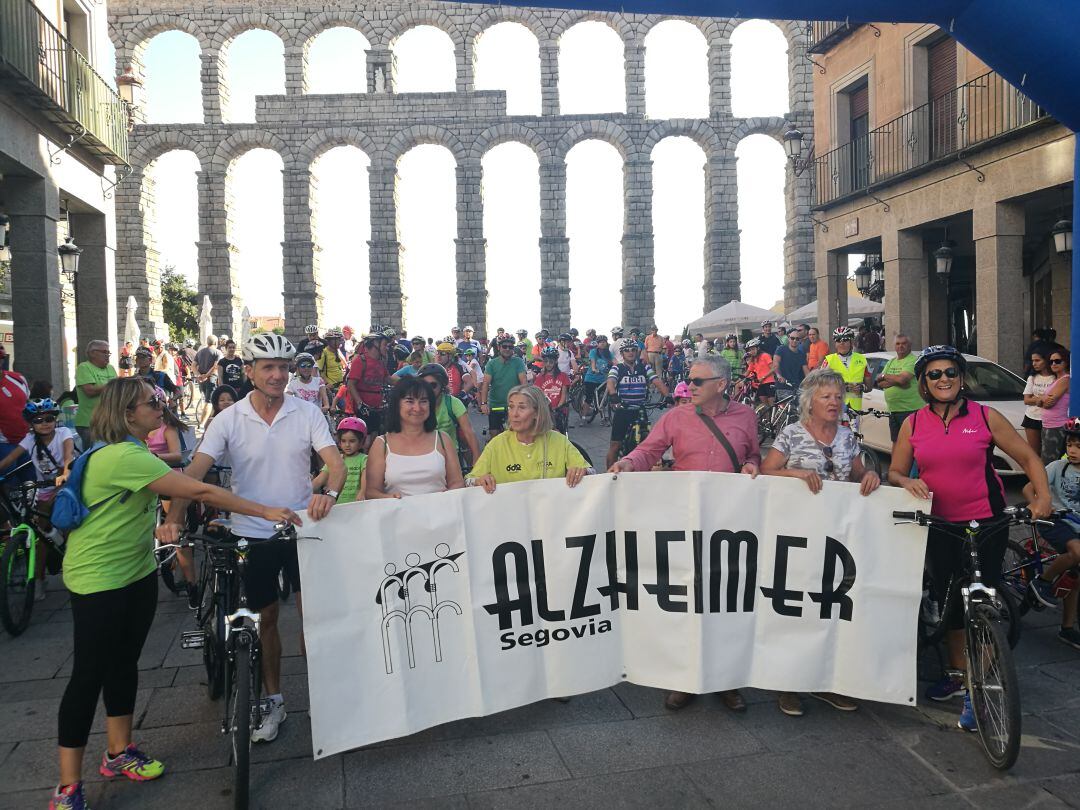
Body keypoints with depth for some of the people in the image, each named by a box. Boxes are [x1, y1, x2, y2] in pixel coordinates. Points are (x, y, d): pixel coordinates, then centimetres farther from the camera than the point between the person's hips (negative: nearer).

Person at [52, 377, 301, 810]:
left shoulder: (131, 452, 9)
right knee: (90, 674, -2)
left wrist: (155, 529, 6)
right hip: (98, 579, -9)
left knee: (125, 662, 16)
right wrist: (265, 510, -25)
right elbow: (199, 491, -29)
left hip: (137, 571, 9)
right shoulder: (123, 457, -26)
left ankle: (119, 752, 31)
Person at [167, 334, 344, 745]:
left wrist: (328, 493, -36)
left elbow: (335, 462, -14)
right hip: (252, 534, 1)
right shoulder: (228, 420, -6)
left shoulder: (307, 413, -5)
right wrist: (174, 519, -30)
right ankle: (273, 701, 29)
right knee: (266, 618, 12)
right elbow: (194, 472, -15)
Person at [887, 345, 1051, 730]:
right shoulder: (913, 424, 2)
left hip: (986, 522, -3)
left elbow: (1028, 457, 0)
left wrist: (1043, 496, -13)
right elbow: (894, 472, 4)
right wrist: (908, 482, -17)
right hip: (939, 524, 3)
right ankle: (958, 675, 32)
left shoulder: (985, 417, -5)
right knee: (948, 600, 12)